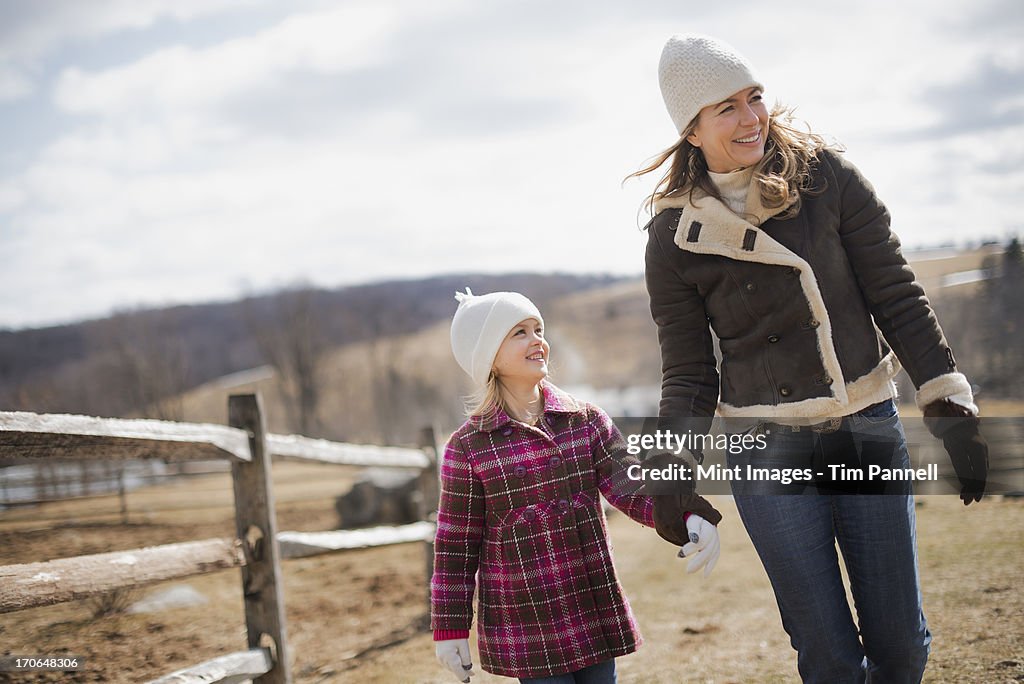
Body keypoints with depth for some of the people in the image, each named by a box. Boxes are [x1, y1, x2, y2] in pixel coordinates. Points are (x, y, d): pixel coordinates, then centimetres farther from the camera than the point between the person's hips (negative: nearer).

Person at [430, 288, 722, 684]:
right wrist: (450, 629, -1)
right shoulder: (468, 447, -6)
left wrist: (690, 517, -24)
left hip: (597, 616, 3)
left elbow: (631, 487, -6)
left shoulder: (587, 422, 2)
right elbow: (455, 545, -2)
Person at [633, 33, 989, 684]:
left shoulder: (826, 174, -3)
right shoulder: (675, 235, -4)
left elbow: (897, 297, 0)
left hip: (869, 430, 1)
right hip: (769, 449, -1)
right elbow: (688, 374, 3)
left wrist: (951, 407, -5)